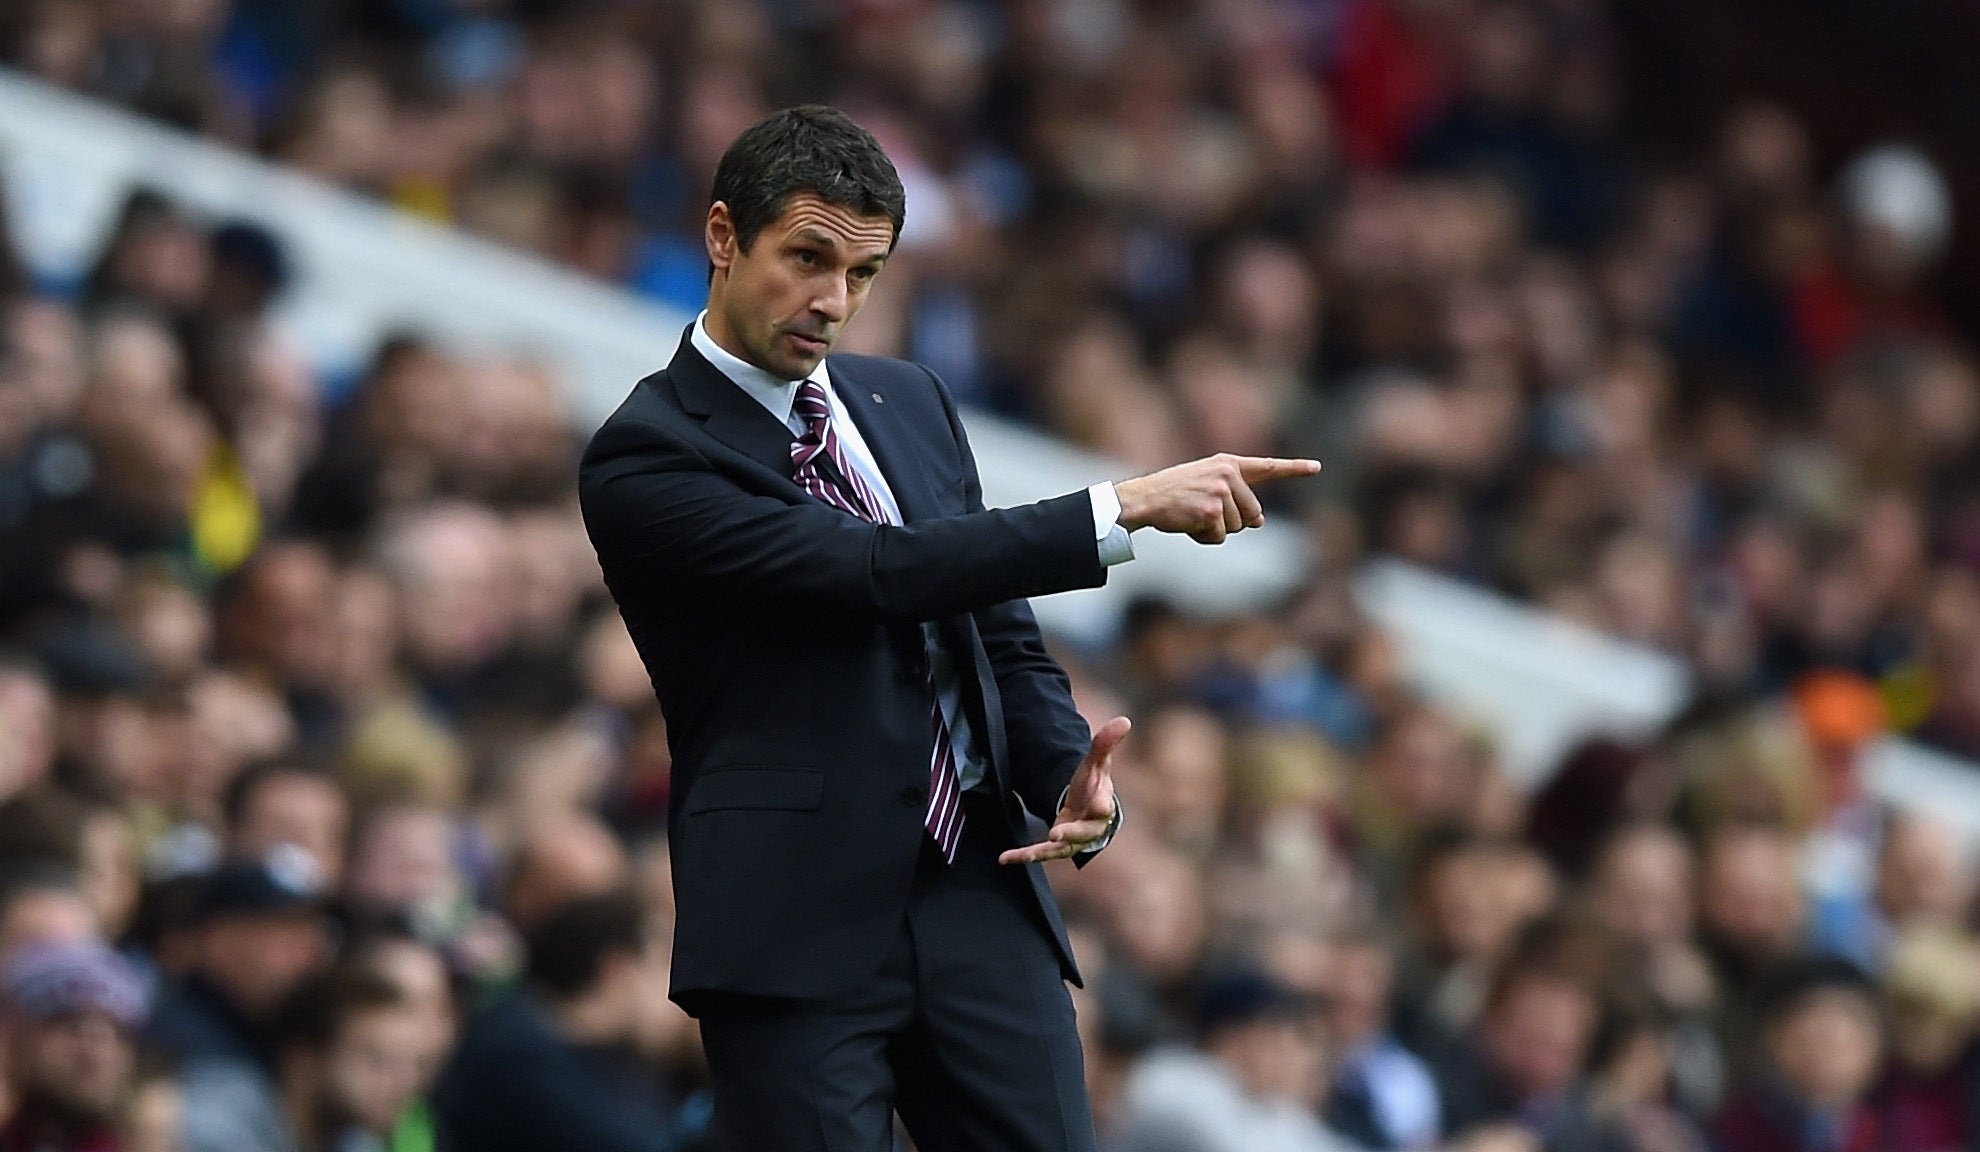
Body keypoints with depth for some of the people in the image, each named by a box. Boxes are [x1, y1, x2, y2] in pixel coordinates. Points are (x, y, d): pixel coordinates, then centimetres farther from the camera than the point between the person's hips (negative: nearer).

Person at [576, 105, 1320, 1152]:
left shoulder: (911, 404, 16)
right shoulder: (642, 460, -8)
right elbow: (878, 575, -18)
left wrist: (1074, 781, -3)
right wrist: (1124, 509, -18)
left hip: (982, 900, 6)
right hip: (799, 935, -6)